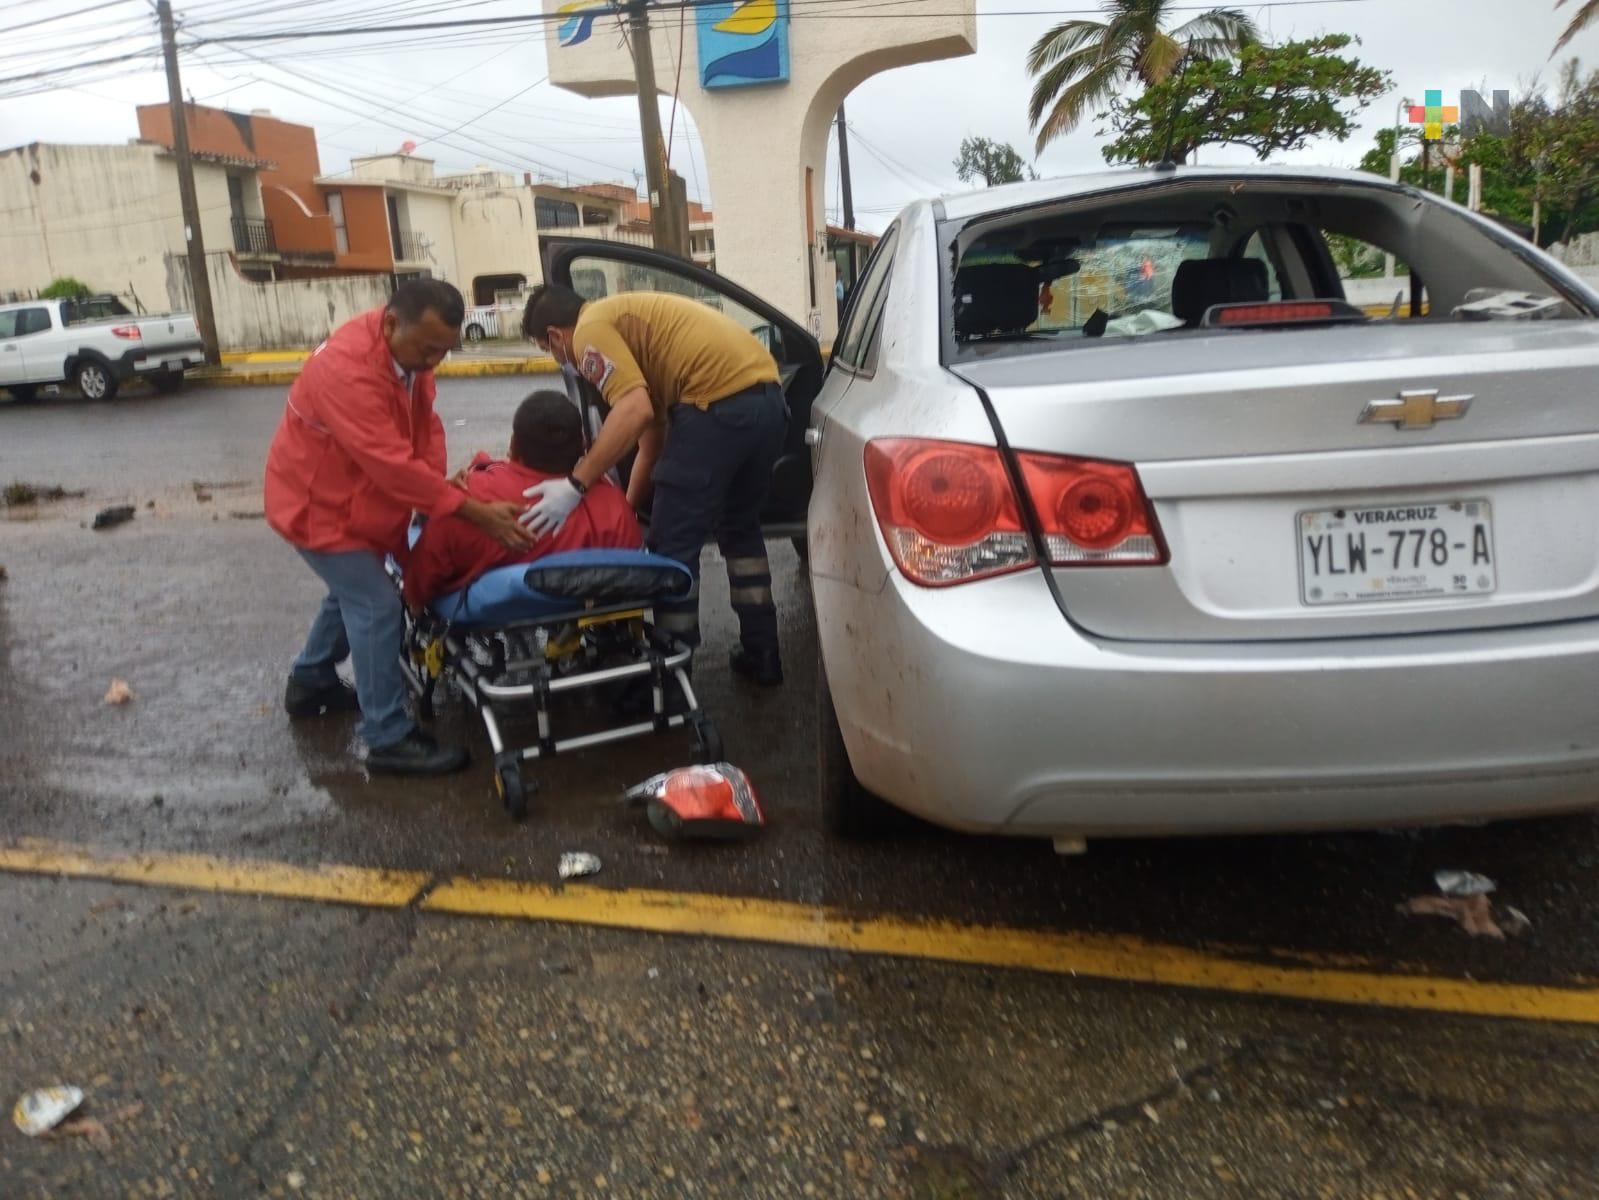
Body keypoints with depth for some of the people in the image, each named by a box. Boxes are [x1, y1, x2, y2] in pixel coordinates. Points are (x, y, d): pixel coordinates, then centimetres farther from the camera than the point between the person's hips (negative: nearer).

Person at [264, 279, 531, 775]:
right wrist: (475, 513, -36)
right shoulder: (347, 371, -35)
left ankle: (309, 682, 46)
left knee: (352, 591, 24)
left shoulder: (409, 348, -7)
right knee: (376, 607, -12)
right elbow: (394, 464, -37)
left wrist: (439, 493, -18)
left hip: (357, 499, 10)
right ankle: (388, 739, -4)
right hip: (316, 504, -9)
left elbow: (426, 424, -4)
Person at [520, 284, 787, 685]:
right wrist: (626, 511, 35)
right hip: (768, 396, 10)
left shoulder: (591, 329, 1)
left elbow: (636, 411, -16)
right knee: (740, 529, 25)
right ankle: (761, 654, 31)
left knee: (674, 545, 3)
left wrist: (575, 485, -14)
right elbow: (654, 431, 30)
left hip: (719, 403, -10)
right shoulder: (628, 318, 29)